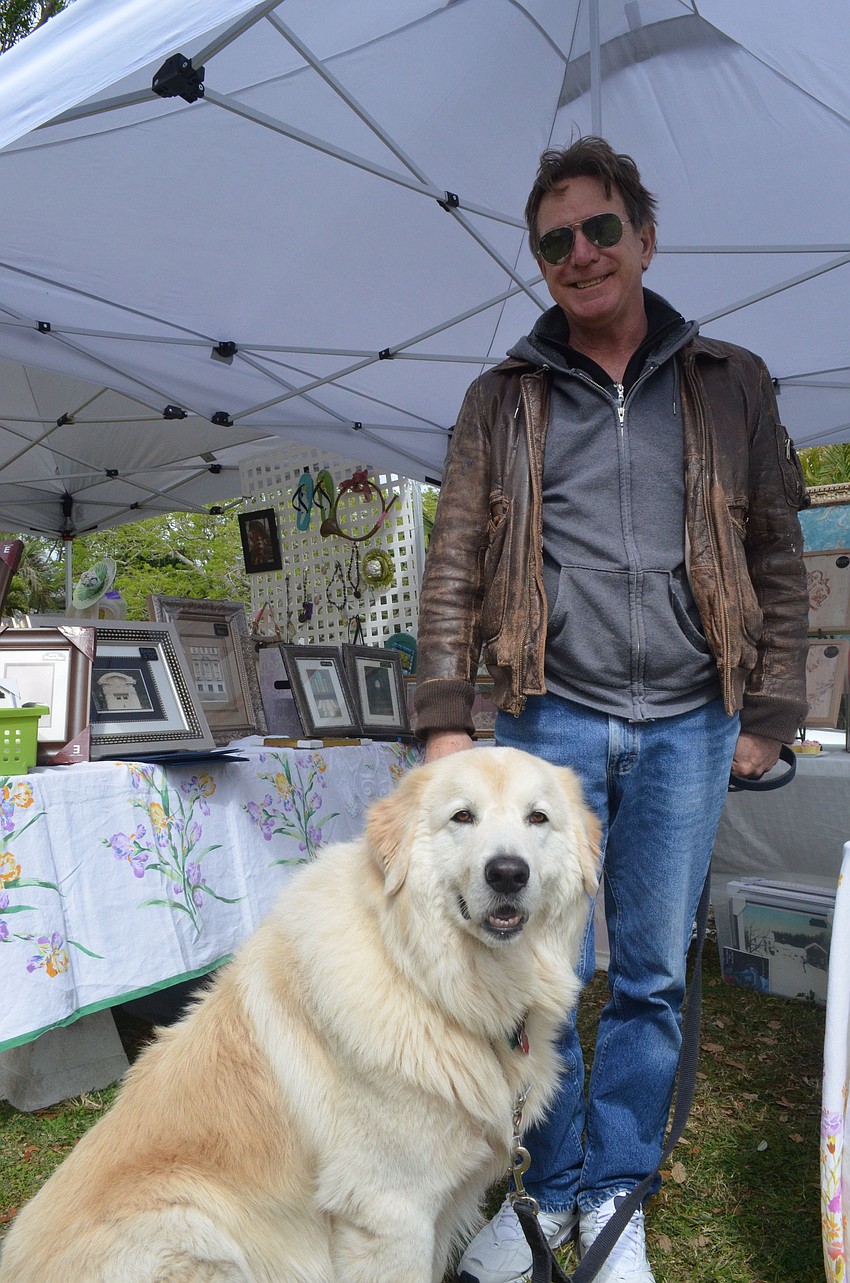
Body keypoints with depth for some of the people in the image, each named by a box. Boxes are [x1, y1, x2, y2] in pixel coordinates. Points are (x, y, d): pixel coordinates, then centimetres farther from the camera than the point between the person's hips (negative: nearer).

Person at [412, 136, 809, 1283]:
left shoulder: (731, 384, 9)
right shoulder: (503, 400, 9)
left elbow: (777, 557, 8)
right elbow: (454, 565, 4)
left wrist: (771, 714, 2)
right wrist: (445, 715, -3)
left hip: (687, 725, 1)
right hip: (553, 717, 0)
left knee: (653, 974, 9)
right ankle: (554, 1187, 27)